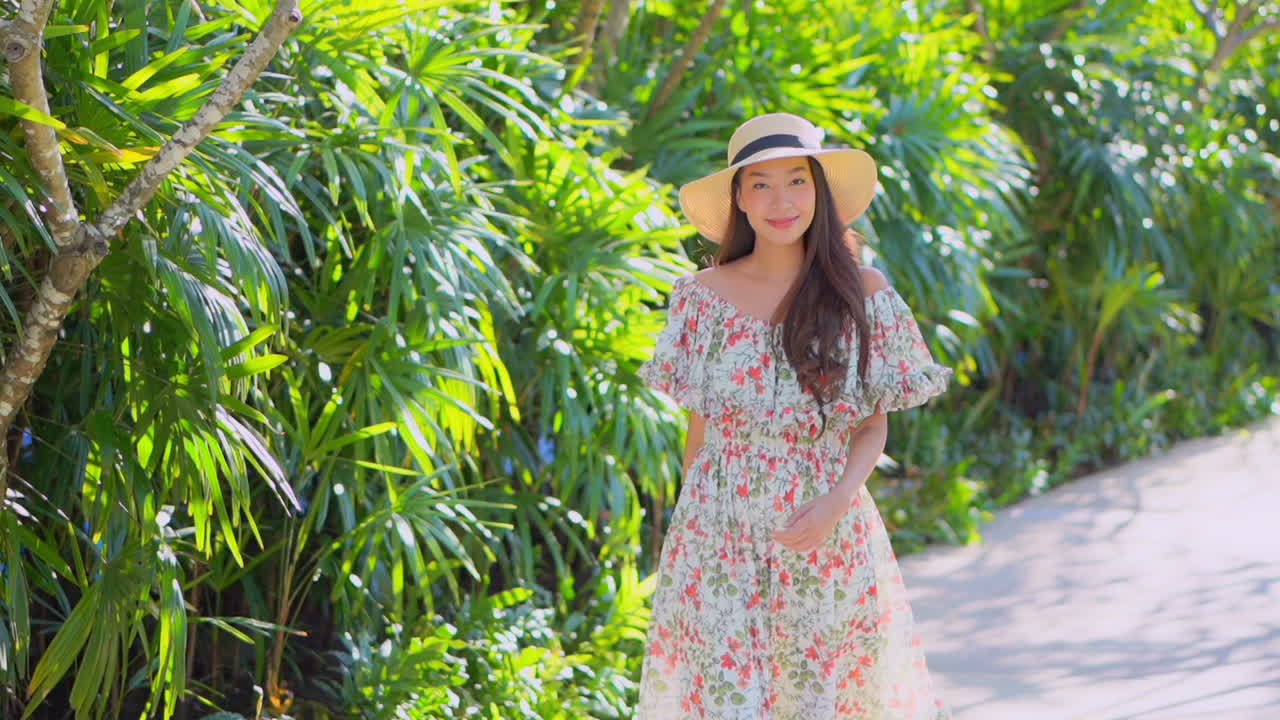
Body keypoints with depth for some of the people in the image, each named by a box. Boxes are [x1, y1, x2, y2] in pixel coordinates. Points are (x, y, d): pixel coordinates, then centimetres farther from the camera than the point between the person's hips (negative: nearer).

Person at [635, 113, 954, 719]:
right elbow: (699, 425, 7)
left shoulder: (862, 293, 0)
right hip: (721, 538, 0)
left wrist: (835, 504, -14)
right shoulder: (703, 295, 1)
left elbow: (874, 425, 2)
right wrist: (688, 527, 8)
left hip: (830, 534, 0)